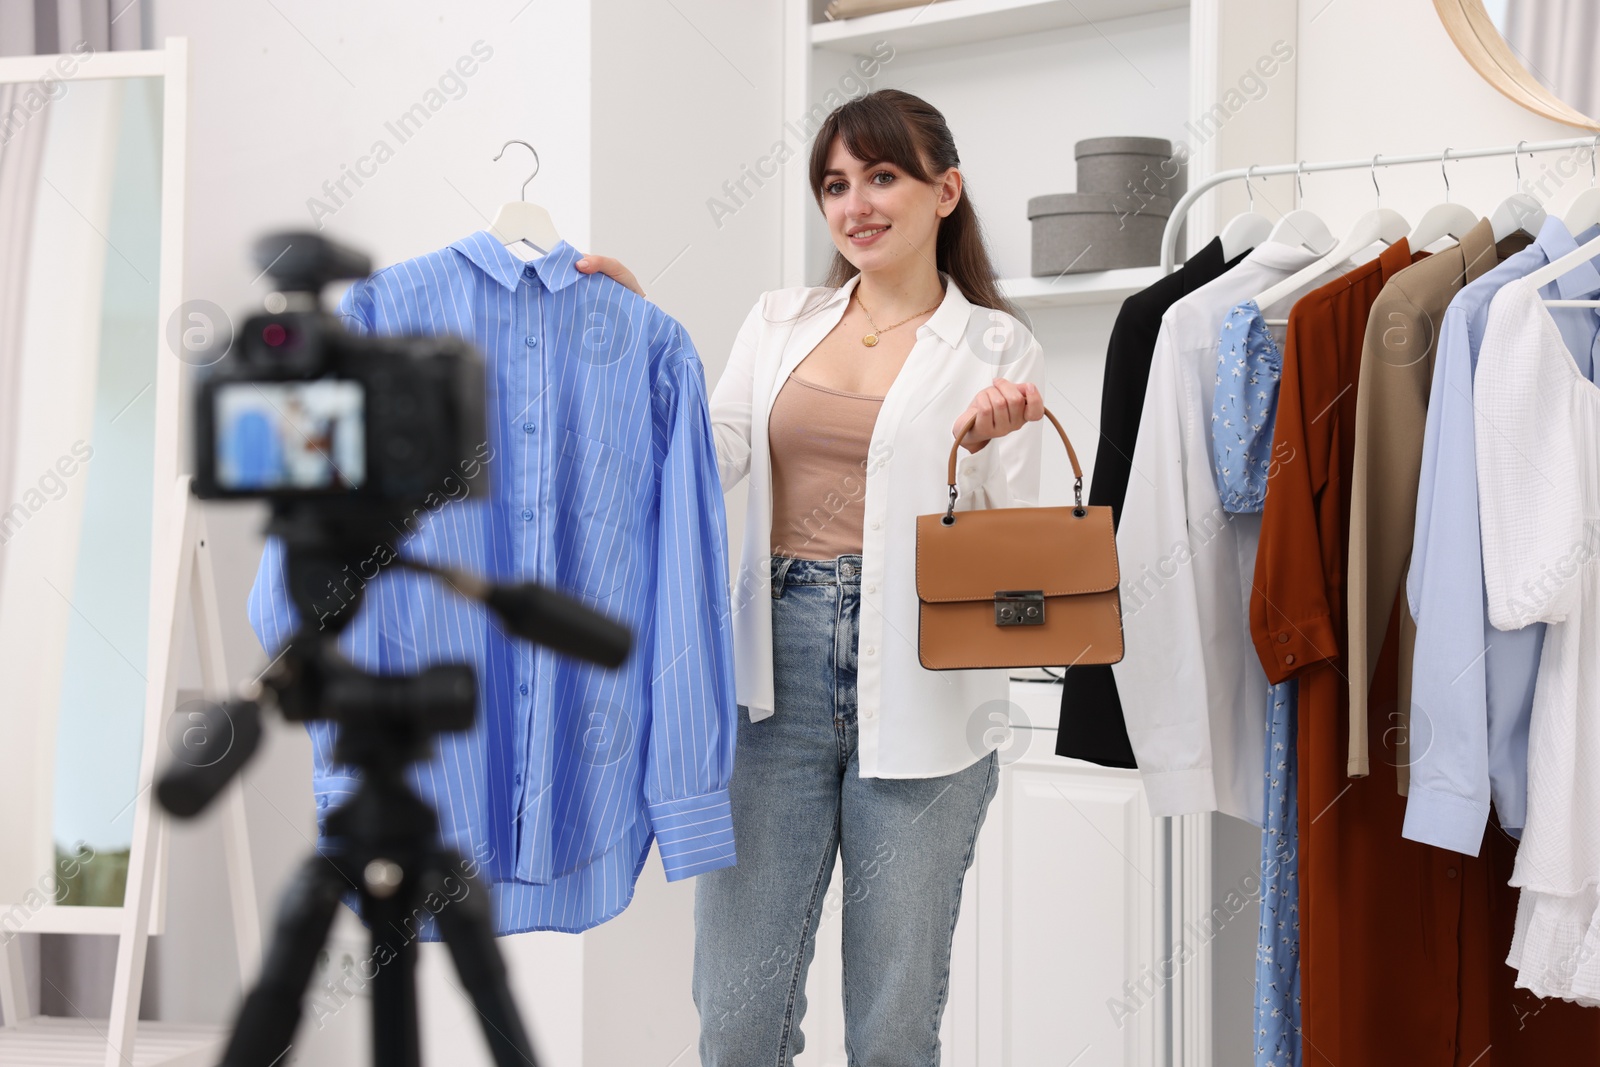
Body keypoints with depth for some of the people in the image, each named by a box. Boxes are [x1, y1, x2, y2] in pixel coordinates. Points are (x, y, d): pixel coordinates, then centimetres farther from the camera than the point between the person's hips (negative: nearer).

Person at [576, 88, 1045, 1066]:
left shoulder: (996, 350, 3)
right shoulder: (781, 322, 13)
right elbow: (708, 461, 4)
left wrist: (978, 449, -19)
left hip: (915, 695, -2)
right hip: (778, 673, 3)